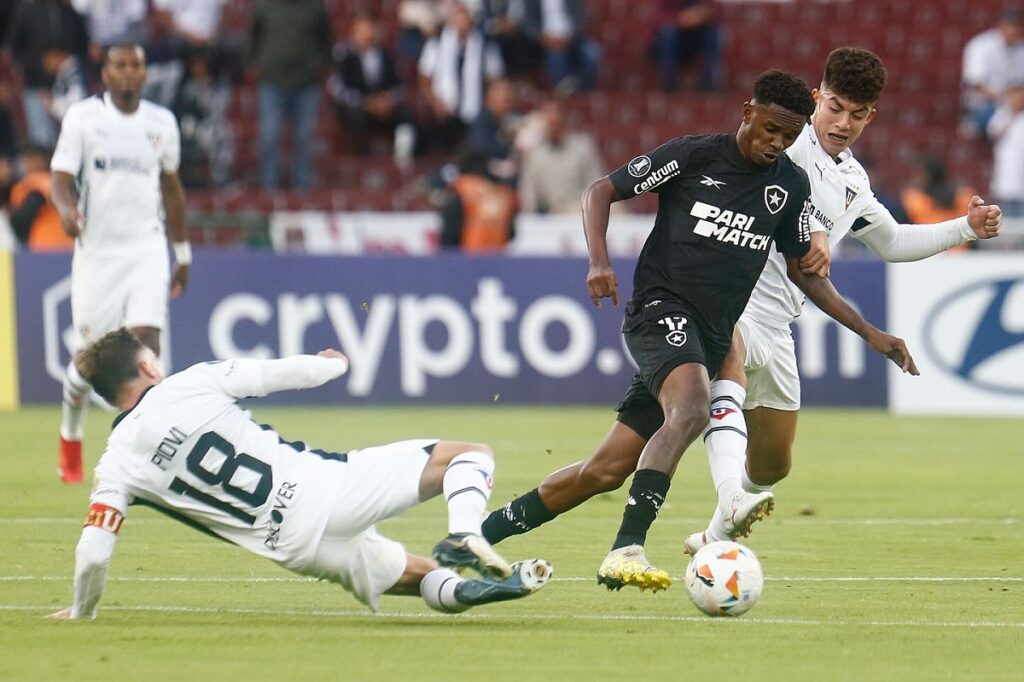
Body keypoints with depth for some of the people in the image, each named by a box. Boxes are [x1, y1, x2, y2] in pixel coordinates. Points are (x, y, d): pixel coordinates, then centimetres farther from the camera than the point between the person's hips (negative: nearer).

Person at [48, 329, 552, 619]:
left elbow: (93, 553, -3)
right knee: (469, 455, 5)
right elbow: (280, 373, 4)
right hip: (323, 486, -3)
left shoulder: (117, 464, 4)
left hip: (293, 546, 3)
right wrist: (331, 363, 27)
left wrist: (82, 613, 16)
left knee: (413, 574, 27)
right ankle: (463, 537, -24)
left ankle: (454, 588, -7)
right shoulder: (192, 383, -1)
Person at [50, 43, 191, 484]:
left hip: (147, 249, 2)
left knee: (147, 342, -16)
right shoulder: (82, 117, -2)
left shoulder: (161, 123, 7)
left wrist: (183, 252, 20)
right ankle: (69, 436, 30)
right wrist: (67, 209, -31)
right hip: (97, 248, -2)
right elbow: (60, 177, -8)